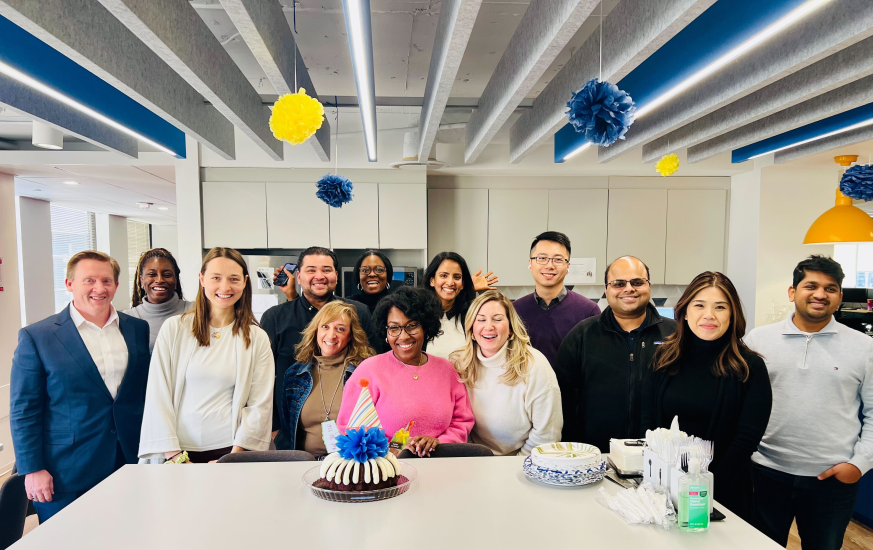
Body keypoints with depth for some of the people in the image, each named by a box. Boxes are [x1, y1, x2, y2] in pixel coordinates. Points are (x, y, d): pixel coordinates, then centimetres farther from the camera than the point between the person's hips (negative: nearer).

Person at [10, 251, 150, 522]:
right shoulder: (36, 337, -4)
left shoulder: (138, 329, 6)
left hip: (132, 464, 3)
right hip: (66, 477, -3)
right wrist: (32, 469, -8)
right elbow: (23, 410, -4)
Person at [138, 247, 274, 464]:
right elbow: (158, 396, -2)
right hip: (178, 449, 0)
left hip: (231, 449, 0)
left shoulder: (257, 338, 0)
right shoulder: (173, 328, -1)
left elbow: (260, 405, -2)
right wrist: (173, 454, -7)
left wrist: (233, 457, -10)